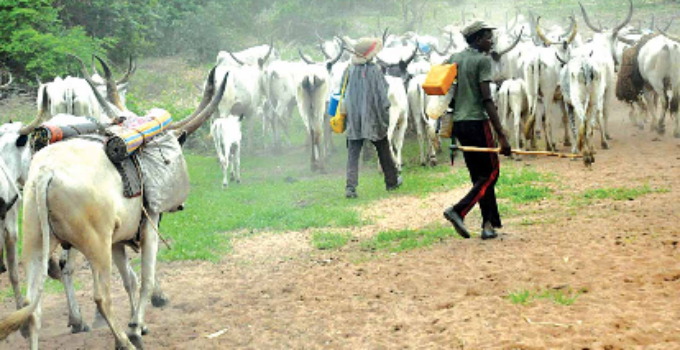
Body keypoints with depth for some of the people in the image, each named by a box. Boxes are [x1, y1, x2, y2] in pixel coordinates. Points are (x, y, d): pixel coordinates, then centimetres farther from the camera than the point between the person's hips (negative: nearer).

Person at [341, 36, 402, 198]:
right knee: (383, 151, 16)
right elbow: (382, 96, -10)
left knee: (353, 154, 4)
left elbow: (343, 94, 6)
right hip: (373, 119, -2)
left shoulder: (349, 70, -4)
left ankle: (351, 187, -7)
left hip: (353, 120, 2)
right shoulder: (375, 70, -14)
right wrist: (386, 117, -2)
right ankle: (392, 181, 30)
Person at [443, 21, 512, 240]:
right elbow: (487, 100, -16)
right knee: (491, 173, 0)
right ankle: (459, 210, -16)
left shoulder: (454, 59, 14)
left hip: (458, 123, 8)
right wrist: (501, 136, -18)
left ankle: (489, 224, 10)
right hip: (477, 121, -8)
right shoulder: (482, 60, -9)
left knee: (478, 176, 13)